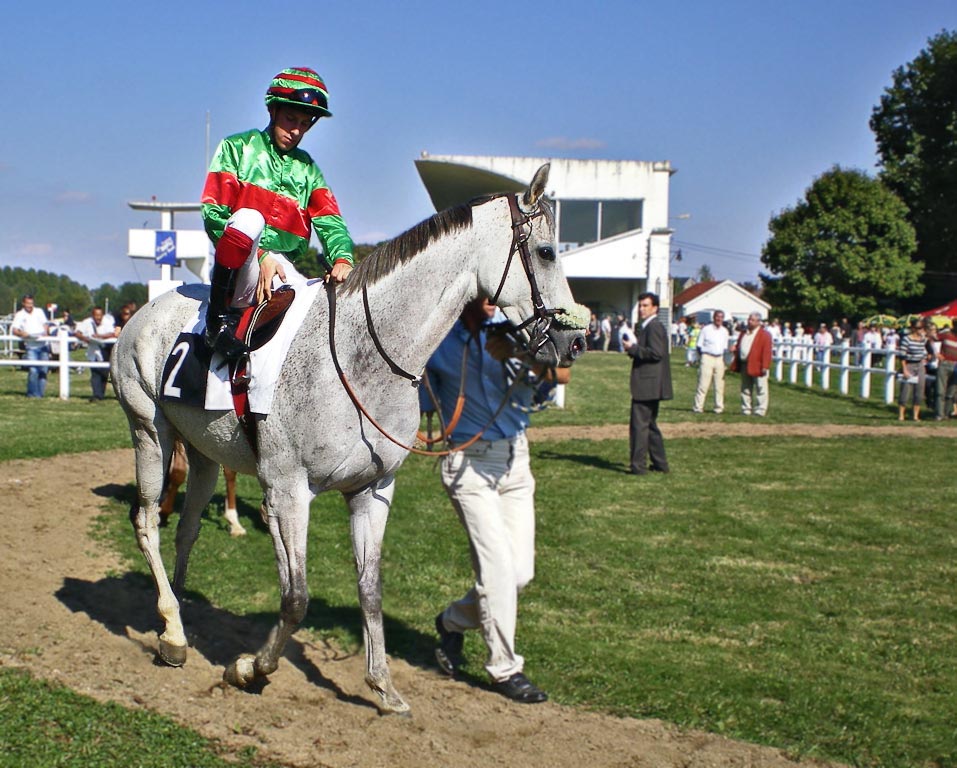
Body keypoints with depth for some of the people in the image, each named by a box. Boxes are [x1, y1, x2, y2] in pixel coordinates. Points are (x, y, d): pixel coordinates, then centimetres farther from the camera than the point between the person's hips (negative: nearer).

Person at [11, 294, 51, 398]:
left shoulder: (39, 311, 13)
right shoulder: (20, 315, 3)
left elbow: (45, 324, 13)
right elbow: (14, 330, -5)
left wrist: (46, 331, -9)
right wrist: (22, 333, -26)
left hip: (43, 345, 3)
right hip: (31, 347, -3)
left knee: (43, 370, 2)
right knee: (33, 370, -14)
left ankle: (41, 393, 10)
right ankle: (33, 393, -5)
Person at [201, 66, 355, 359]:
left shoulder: (307, 169, 21)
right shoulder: (238, 148, 7)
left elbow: (329, 222, 5)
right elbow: (213, 214, -4)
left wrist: (342, 259, -18)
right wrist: (260, 256, -17)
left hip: (284, 273, 5)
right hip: (239, 271, -4)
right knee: (248, 218, -34)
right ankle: (217, 315, -22)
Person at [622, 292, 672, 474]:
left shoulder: (654, 326, -13)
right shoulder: (648, 327, 19)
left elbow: (656, 353, -23)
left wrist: (633, 348, -16)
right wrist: (634, 348, 10)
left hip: (647, 384, -11)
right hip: (650, 385, 11)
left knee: (639, 424, -8)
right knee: (650, 424, 16)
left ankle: (638, 465, -6)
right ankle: (660, 463, 21)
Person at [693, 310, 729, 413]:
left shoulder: (724, 331, 11)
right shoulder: (706, 329, -2)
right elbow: (699, 345, 0)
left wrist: (723, 359, 8)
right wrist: (700, 359, -7)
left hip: (719, 359, 5)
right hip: (707, 357, -5)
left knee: (720, 385, 6)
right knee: (703, 384, -7)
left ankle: (719, 407, 13)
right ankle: (698, 407, -4)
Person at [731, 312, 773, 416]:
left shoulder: (764, 335, -6)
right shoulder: (744, 333, 16)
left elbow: (767, 352, -12)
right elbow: (738, 346, 25)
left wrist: (765, 367, -19)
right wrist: (735, 348, 0)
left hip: (757, 366, -7)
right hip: (744, 365, 7)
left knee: (760, 388, -5)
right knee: (745, 388, 11)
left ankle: (760, 410, -3)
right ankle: (746, 409, 18)